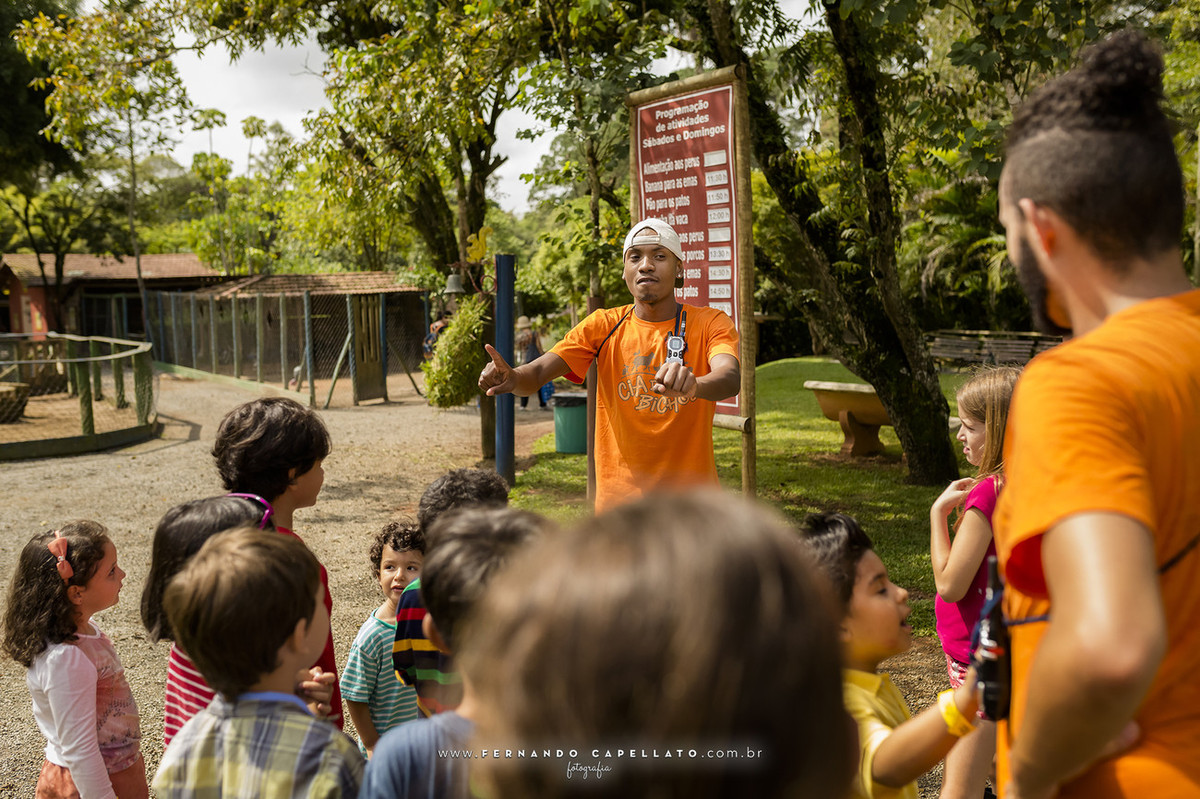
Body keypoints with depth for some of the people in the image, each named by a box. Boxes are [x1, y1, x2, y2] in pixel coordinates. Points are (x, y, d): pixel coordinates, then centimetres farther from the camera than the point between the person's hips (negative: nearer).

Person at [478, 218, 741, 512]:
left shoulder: (710, 323, -4)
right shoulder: (603, 325, 1)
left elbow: (731, 377, -25)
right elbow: (539, 371, -11)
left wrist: (694, 385, -48)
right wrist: (513, 377, -36)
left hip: (691, 500, -1)